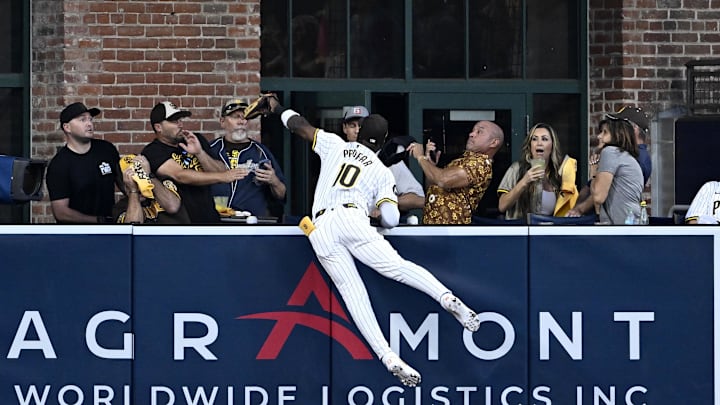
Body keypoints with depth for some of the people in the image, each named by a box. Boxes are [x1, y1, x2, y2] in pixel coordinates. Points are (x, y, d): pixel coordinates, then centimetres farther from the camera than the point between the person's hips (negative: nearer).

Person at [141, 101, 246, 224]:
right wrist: (222, 177, -22)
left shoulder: (197, 140, 15)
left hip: (210, 218, 3)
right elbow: (180, 176, -16)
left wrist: (200, 153, -7)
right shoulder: (152, 152, -2)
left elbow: (220, 172, 9)